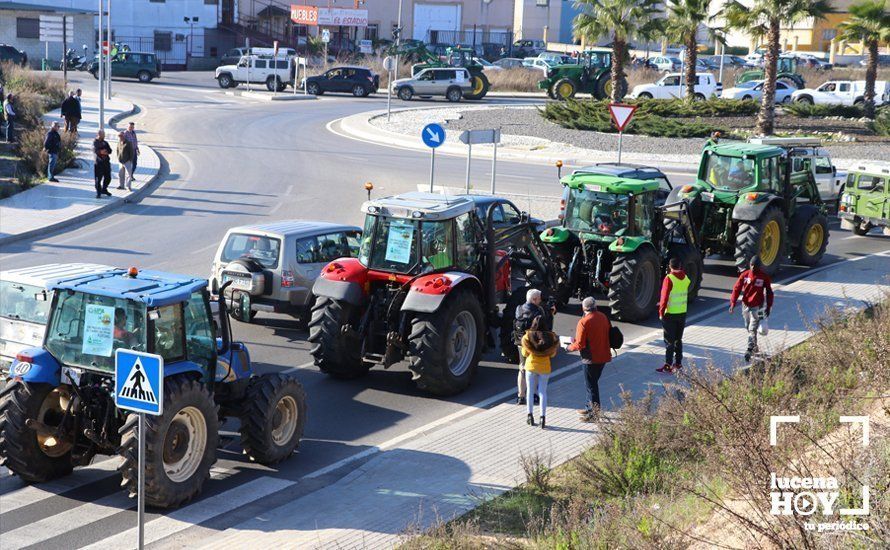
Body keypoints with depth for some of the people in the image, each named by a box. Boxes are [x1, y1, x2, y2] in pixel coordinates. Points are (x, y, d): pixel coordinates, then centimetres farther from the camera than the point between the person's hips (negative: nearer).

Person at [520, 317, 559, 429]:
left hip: (531, 366, 0)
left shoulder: (528, 336, -10)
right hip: (544, 367, 0)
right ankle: (543, 417, 1)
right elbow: (552, 354, -1)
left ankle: (530, 416, 14)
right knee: (543, 392, 8)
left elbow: (524, 353, 0)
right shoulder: (550, 336, -10)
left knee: (530, 391, 12)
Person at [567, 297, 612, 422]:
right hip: (603, 356, 8)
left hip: (591, 358, -8)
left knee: (591, 385, 3)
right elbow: (609, 334, 12)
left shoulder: (583, 322, -19)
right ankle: (589, 407, 32)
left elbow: (580, 344, -20)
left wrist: (569, 347, -1)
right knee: (592, 383, 22)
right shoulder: (603, 317, 3)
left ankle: (595, 414, 6)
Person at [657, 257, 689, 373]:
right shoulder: (686, 278, 3)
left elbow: (665, 297, -18)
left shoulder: (669, 278, -16)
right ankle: (678, 363, 21)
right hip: (682, 313, 6)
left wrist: (661, 312, -9)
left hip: (670, 314, -6)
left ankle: (668, 366, -5)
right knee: (678, 339, 16)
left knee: (669, 341, -3)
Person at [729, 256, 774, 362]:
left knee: (752, 329, -12)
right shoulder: (744, 275, -1)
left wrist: (768, 307, 1)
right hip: (745, 305, 4)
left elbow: (769, 292, 2)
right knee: (748, 327, 15)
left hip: (757, 307, -4)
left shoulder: (764, 277, -6)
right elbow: (737, 288, 0)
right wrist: (733, 303, -9)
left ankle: (750, 350, -14)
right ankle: (754, 346, 33)